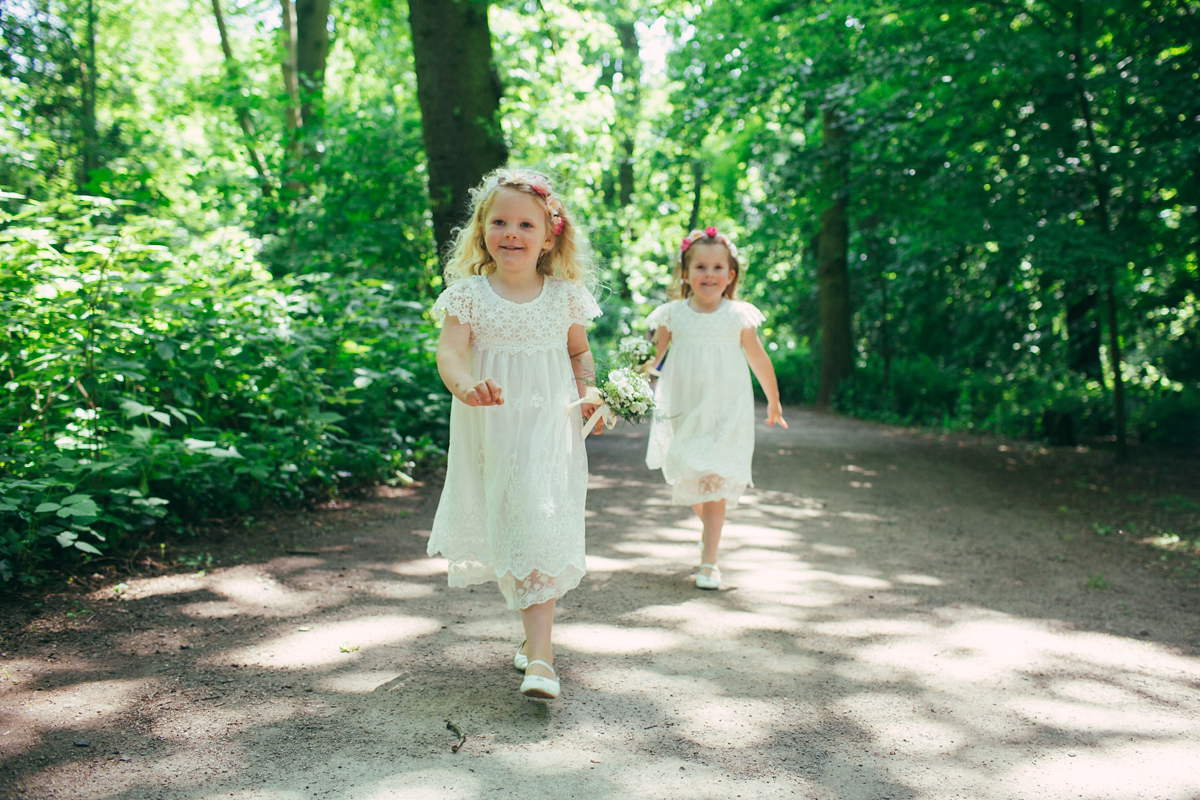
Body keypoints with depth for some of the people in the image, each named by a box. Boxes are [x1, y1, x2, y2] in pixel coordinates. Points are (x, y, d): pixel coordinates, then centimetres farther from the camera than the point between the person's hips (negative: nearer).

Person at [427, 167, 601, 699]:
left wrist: (587, 394, -1)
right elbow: (449, 351, -16)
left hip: (550, 430, -1)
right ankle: (535, 629, 34)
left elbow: (580, 352, 17)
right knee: (504, 530, 11)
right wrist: (465, 386, -38)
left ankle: (539, 655, -8)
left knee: (541, 530, -10)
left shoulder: (565, 296, 2)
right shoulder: (469, 294, -3)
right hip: (489, 431, 1)